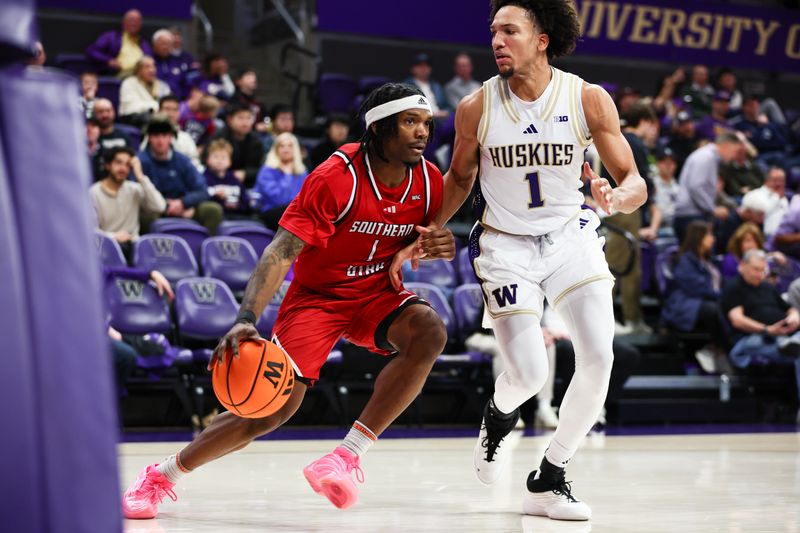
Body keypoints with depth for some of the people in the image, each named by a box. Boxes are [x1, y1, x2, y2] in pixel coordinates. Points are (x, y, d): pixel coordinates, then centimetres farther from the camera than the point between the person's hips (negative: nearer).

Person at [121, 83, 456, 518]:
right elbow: (281, 252, -30)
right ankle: (159, 477, 5)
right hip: (315, 295, -4)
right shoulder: (336, 178, -25)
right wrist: (246, 319, -43)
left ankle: (347, 456, -27)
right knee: (277, 404, -15)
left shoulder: (428, 180, -8)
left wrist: (436, 247, -13)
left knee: (430, 332, -29)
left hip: (377, 293, 4)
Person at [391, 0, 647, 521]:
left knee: (599, 357, -17)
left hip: (571, 236, 1)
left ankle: (550, 481, 1)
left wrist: (616, 197, -31)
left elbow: (634, 182, -8)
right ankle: (499, 415, 27)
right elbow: (460, 179, 10)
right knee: (530, 373, -14)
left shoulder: (589, 100, -11)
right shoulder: (477, 107, -8)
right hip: (506, 243, -1)